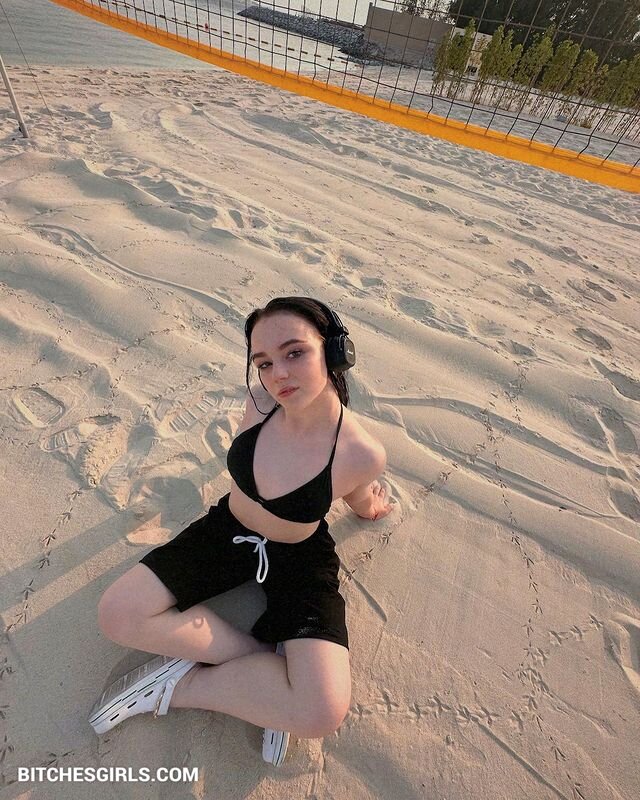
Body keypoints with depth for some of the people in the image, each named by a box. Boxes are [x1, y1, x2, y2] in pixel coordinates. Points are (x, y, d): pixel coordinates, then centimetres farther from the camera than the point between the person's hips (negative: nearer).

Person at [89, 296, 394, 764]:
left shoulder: (362, 453, -27)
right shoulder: (261, 403, -19)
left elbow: (360, 502, 1)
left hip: (299, 559, -2)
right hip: (228, 532, 4)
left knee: (323, 712, -21)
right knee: (118, 614, -10)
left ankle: (178, 684, 1)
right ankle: (265, 658, -4)